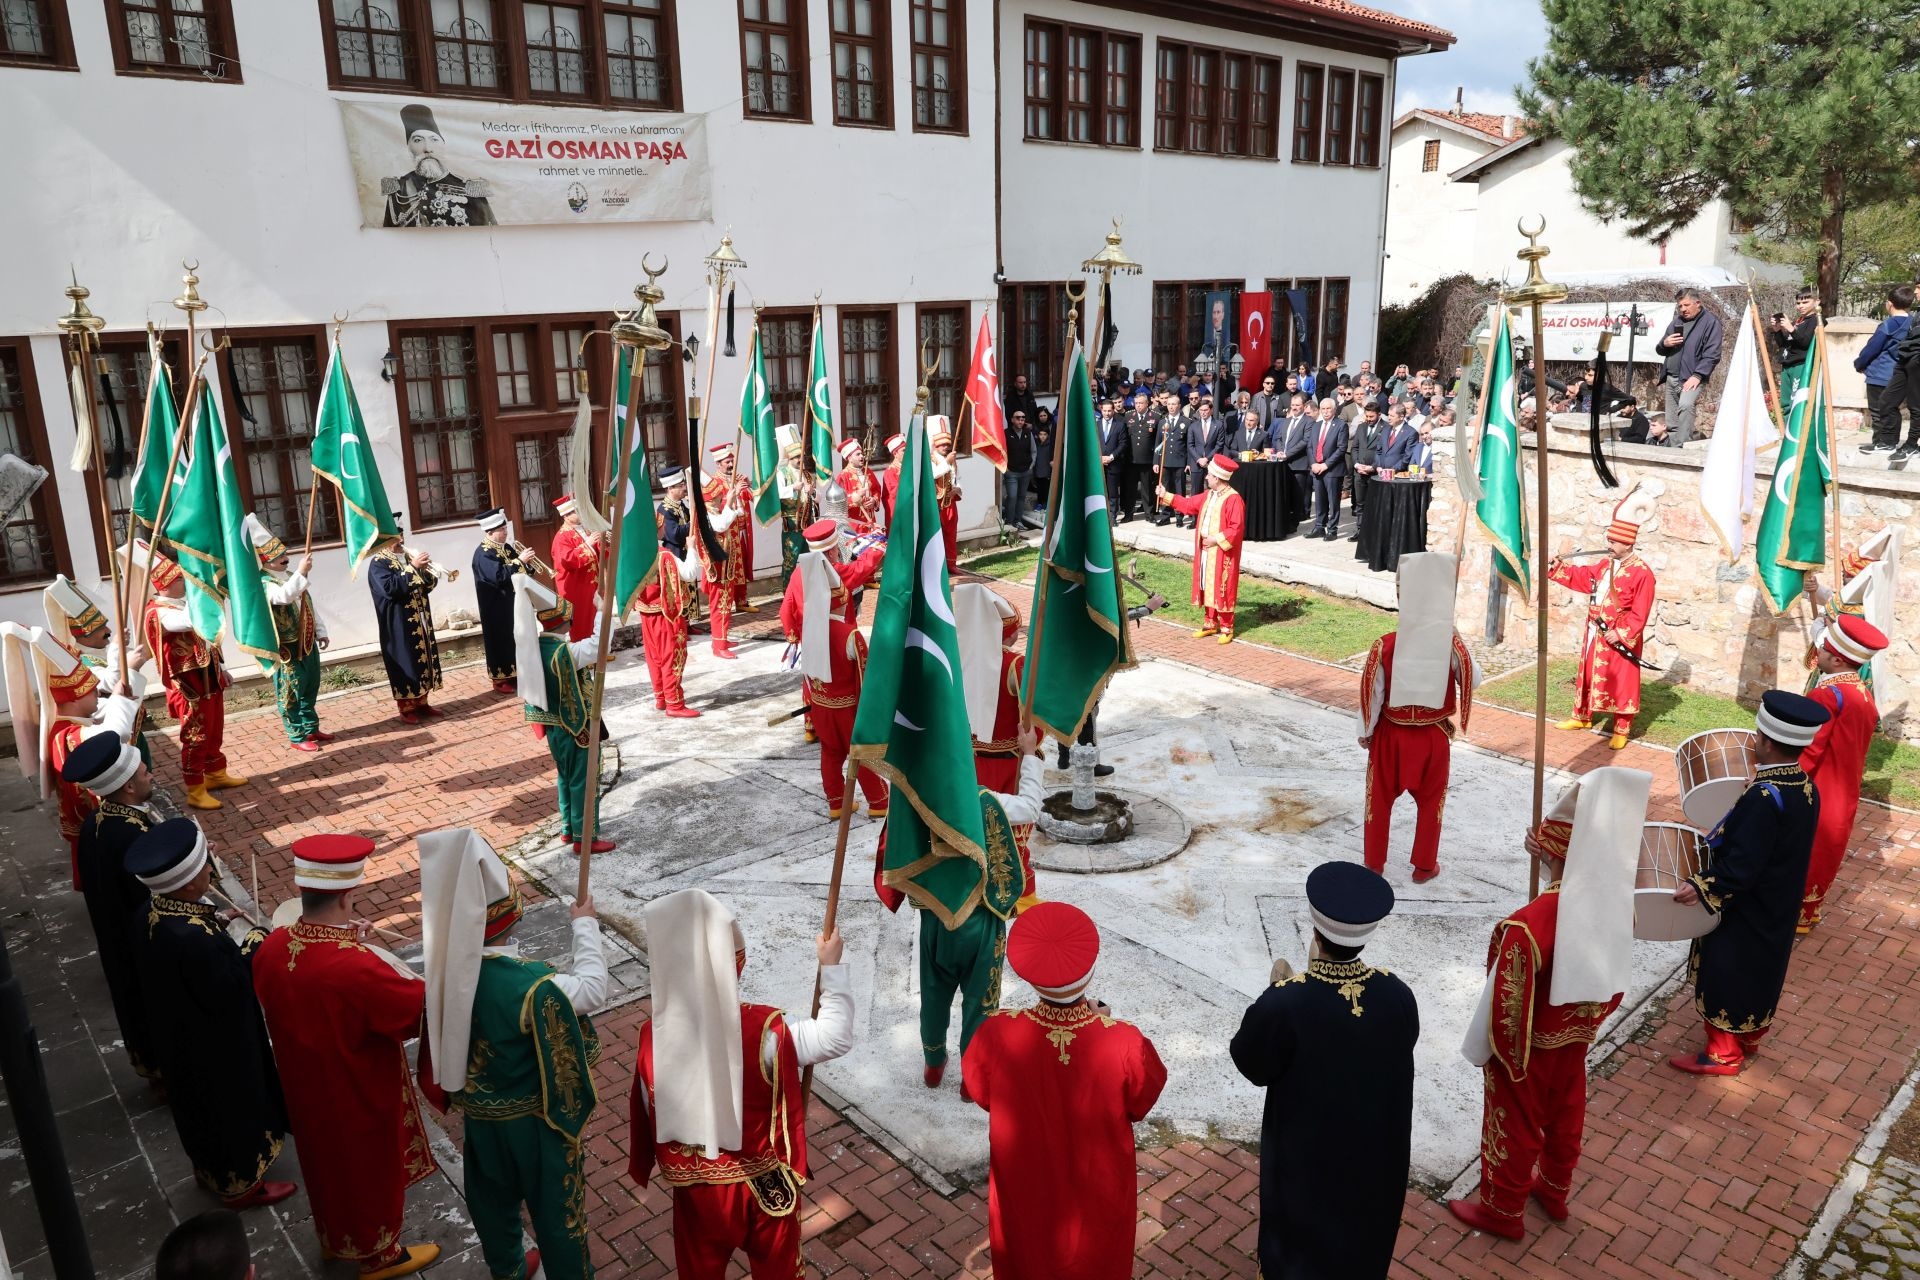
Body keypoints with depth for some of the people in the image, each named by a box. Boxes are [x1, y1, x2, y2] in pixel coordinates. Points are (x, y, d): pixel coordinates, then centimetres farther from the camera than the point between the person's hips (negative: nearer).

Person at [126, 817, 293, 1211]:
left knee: (201, 1103, 30)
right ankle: (239, 1183, 38)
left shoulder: (151, 916, -12)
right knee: (229, 1107, 16)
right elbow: (226, 992, -30)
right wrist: (252, 948, -19)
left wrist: (209, 922, 0)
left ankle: (210, 1167, 52)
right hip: (216, 1046, -8)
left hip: (178, 1035, 8)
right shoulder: (195, 939, -40)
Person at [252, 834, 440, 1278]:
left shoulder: (271, 948, -17)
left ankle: (335, 1237, 55)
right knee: (368, 1169, 19)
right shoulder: (356, 968, -40)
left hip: (306, 1087, 7)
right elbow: (424, 1005, -27)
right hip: (359, 1095, -7)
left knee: (327, 1158, 31)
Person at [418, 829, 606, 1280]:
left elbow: (446, 1046, -2)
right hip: (535, 1121, -6)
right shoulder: (532, 985, -36)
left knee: (492, 1200, 29)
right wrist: (584, 926, -9)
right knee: (555, 1208, 18)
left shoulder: (447, 970, -18)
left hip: (479, 1117, 6)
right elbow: (593, 990, -19)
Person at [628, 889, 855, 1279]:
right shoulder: (766, 1030, -29)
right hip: (764, 1186, -2)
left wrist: (643, 1167, 14)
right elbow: (837, 1036, -18)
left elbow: (646, 1115, -5)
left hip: (695, 1188, 2)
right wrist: (832, 967, -10)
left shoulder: (653, 1038, -20)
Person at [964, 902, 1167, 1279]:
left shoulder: (996, 1035, -30)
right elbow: (1141, 1104, -11)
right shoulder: (1125, 1042, -33)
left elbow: (982, 1095, -9)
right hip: (1097, 1192, 0)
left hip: (1025, 1190, 1)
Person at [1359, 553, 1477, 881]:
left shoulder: (1385, 645, -19)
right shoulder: (1452, 644, -17)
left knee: (1380, 800, 15)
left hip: (1390, 734, -1)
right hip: (1434, 736, 1)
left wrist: (1366, 732, 4)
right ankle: (1425, 866, 29)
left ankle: (1374, 864, 25)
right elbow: (1472, 680, 1)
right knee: (1430, 802, 19)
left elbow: (1370, 694, -11)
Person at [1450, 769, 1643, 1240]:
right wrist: (1590, 1023, 16)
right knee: (1565, 1113, 28)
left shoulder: (1529, 926, -39)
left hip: (1528, 1045, -6)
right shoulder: (1616, 901, -16)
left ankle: (1503, 1210, 37)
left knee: (1513, 1124, 16)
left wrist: (1492, 1051, -9)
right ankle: (1554, 1190, 51)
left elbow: (1508, 1003, -26)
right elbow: (1614, 978, 0)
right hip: (1575, 1036, 6)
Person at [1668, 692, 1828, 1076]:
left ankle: (1723, 1053, 22)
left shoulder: (1763, 798, -31)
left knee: (1725, 975, 8)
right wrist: (1722, 838, 14)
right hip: (1778, 908, 8)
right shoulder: (1806, 788, -4)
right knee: (1760, 971, 25)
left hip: (1743, 913, -8)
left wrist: (1701, 886, -29)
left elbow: (1741, 866, -32)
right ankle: (1751, 1034, 43)